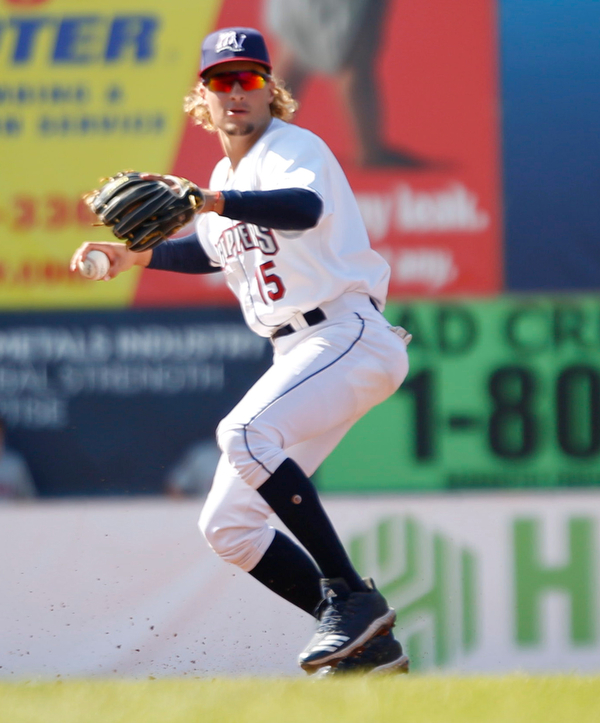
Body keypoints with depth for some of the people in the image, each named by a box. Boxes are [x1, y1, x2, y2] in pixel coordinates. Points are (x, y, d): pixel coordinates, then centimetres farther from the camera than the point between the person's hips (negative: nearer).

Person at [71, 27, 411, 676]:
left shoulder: (293, 147, -10)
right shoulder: (226, 178, 16)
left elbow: (305, 209, -34)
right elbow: (218, 250, 35)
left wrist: (212, 201, -47)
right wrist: (140, 255, 22)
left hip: (350, 337, -9)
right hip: (298, 355, 9)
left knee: (245, 434, -34)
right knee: (227, 525, 4)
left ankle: (350, 596, -29)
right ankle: (365, 641, 8)